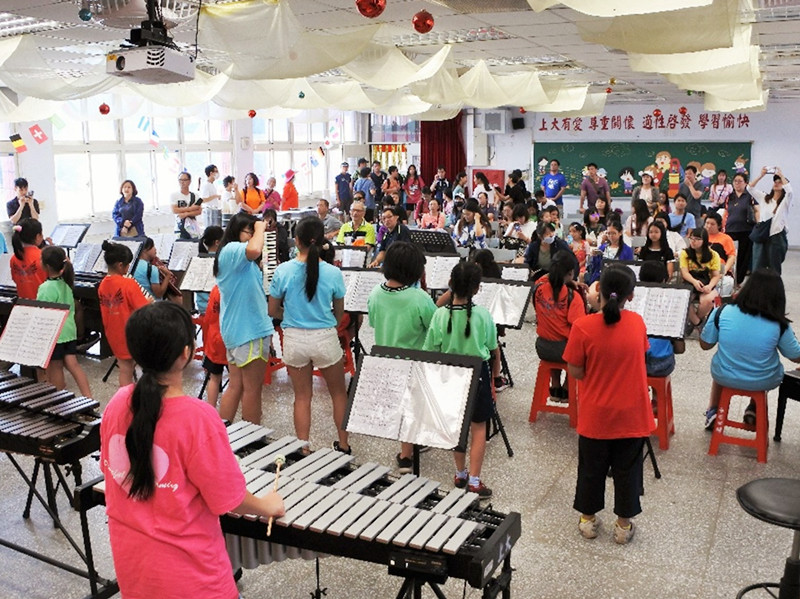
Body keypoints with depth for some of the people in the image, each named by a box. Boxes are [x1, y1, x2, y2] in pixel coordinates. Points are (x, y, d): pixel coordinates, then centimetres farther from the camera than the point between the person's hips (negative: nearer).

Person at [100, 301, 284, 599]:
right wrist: (268, 507, 1)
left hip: (130, 558, 6)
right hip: (184, 570, -6)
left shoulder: (117, 404, -10)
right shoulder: (197, 418, -28)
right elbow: (227, 499, -19)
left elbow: (113, 469, 6)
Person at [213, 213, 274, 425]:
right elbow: (254, 250, -35)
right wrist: (260, 229, -21)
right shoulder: (232, 249, -14)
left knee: (235, 386, 14)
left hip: (236, 329, 10)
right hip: (249, 330, -10)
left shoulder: (232, 254, 17)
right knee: (252, 389, 1)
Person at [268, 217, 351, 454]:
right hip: (325, 338, -1)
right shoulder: (333, 273, -11)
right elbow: (339, 314, 1)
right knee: (338, 393, 19)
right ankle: (343, 445, 29)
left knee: (302, 396, 15)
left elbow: (273, 310, 0)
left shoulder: (283, 271, -10)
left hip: (294, 338, 1)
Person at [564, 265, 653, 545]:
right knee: (627, 471, 17)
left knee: (591, 469, 17)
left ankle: (588, 519, 33)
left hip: (595, 416, -2)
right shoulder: (637, 323, -9)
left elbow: (575, 371, -13)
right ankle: (624, 525, 30)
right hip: (631, 415, 2)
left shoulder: (583, 327, -20)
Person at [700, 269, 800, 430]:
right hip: (763, 382, 0)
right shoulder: (779, 324, -18)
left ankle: (712, 411, 31)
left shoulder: (722, 312, -17)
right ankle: (753, 410, 36)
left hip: (724, 377, 0)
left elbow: (705, 344, -5)